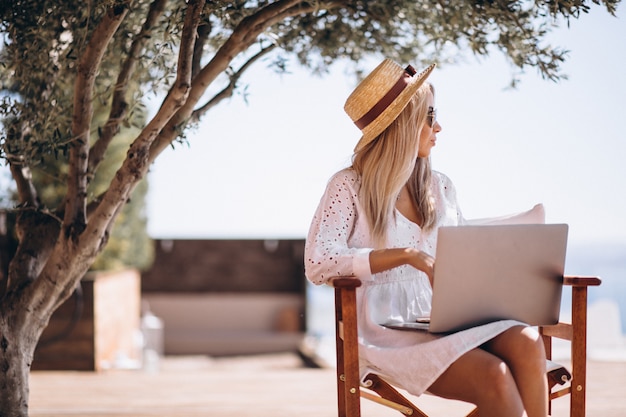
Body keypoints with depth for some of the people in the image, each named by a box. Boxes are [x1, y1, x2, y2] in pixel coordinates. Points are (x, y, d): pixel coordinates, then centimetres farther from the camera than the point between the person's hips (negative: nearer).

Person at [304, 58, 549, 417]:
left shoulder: (440, 187, 18)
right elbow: (317, 263, -14)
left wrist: (530, 220, 30)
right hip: (387, 331, -5)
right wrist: (407, 255, -21)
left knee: (526, 343, -27)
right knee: (494, 375, -30)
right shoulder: (351, 187, 0)